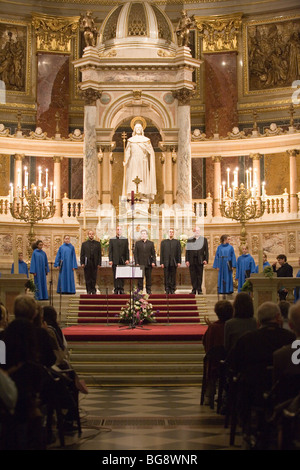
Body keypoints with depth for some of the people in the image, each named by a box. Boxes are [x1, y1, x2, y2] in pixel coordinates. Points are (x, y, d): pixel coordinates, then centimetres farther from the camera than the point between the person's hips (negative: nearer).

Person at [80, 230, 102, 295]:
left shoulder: (97, 243, 10)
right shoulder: (84, 244, 10)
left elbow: (99, 254, 6)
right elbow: (82, 254, 6)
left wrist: (99, 263, -2)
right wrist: (82, 263, -4)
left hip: (95, 263, 0)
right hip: (87, 263, 0)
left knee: (94, 278, 2)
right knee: (88, 278, 1)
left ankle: (93, 289, 12)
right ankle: (89, 290, 7)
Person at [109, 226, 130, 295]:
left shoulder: (125, 239, 9)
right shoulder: (112, 239, 7)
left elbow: (127, 250, 7)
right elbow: (110, 251, 4)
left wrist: (127, 259, -2)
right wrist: (110, 260, -4)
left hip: (122, 260, 1)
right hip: (115, 261, -1)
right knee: (115, 276, -1)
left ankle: (121, 289, 4)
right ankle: (116, 289, 3)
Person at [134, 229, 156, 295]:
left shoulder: (151, 243, 9)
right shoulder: (137, 243, 8)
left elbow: (153, 254, 7)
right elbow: (135, 254, 4)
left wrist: (153, 262, -5)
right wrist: (136, 263, -5)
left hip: (148, 264, 1)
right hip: (140, 264, -1)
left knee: (148, 278, 3)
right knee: (140, 278, 0)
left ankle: (148, 291, 9)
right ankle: (140, 290, 4)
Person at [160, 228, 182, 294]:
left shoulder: (177, 242, 9)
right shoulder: (163, 242, 11)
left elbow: (179, 253, 5)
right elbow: (161, 253, 7)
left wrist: (179, 262, -3)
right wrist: (161, 262, -1)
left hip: (174, 262, 0)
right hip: (166, 262, 0)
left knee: (173, 276, 1)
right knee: (166, 277, 0)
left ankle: (172, 290, 7)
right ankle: (167, 290, 4)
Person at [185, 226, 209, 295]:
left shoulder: (204, 239, 8)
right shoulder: (190, 240, 9)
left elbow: (206, 250, 5)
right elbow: (187, 251, 6)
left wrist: (206, 260, -5)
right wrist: (187, 260, -2)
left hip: (200, 261, -1)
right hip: (192, 261, 1)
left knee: (200, 276, 1)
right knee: (193, 276, 2)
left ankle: (199, 289, 7)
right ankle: (194, 289, 7)